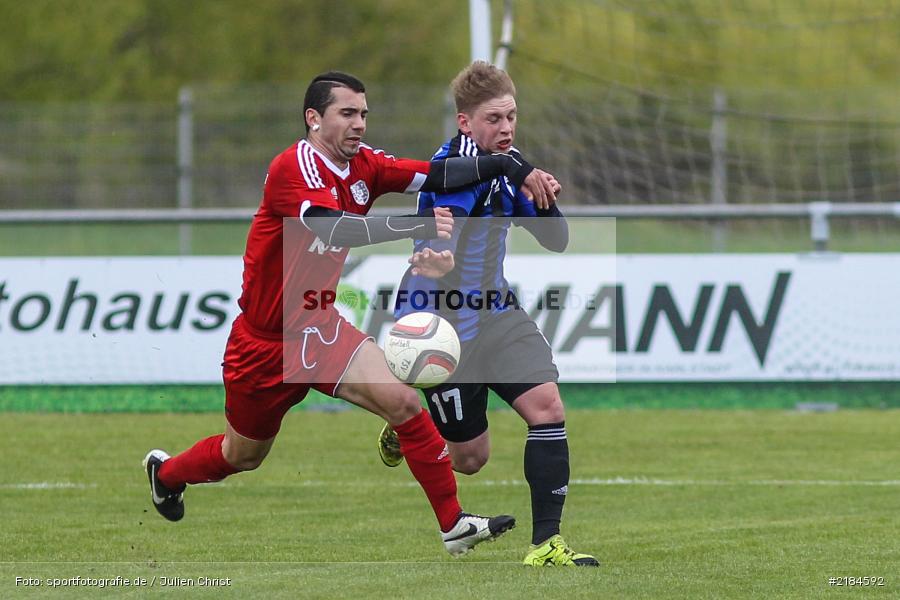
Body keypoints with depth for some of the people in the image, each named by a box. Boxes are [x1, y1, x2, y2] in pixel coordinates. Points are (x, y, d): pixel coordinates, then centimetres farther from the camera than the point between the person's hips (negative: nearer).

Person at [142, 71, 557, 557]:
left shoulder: (363, 166, -2)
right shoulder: (293, 167, -24)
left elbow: (435, 175, -13)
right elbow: (334, 228, -40)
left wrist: (505, 166, -27)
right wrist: (420, 225, -48)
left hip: (320, 331, 5)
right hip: (263, 342, -5)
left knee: (401, 400, -17)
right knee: (242, 456, 15)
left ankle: (454, 524, -14)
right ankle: (165, 471, 47)